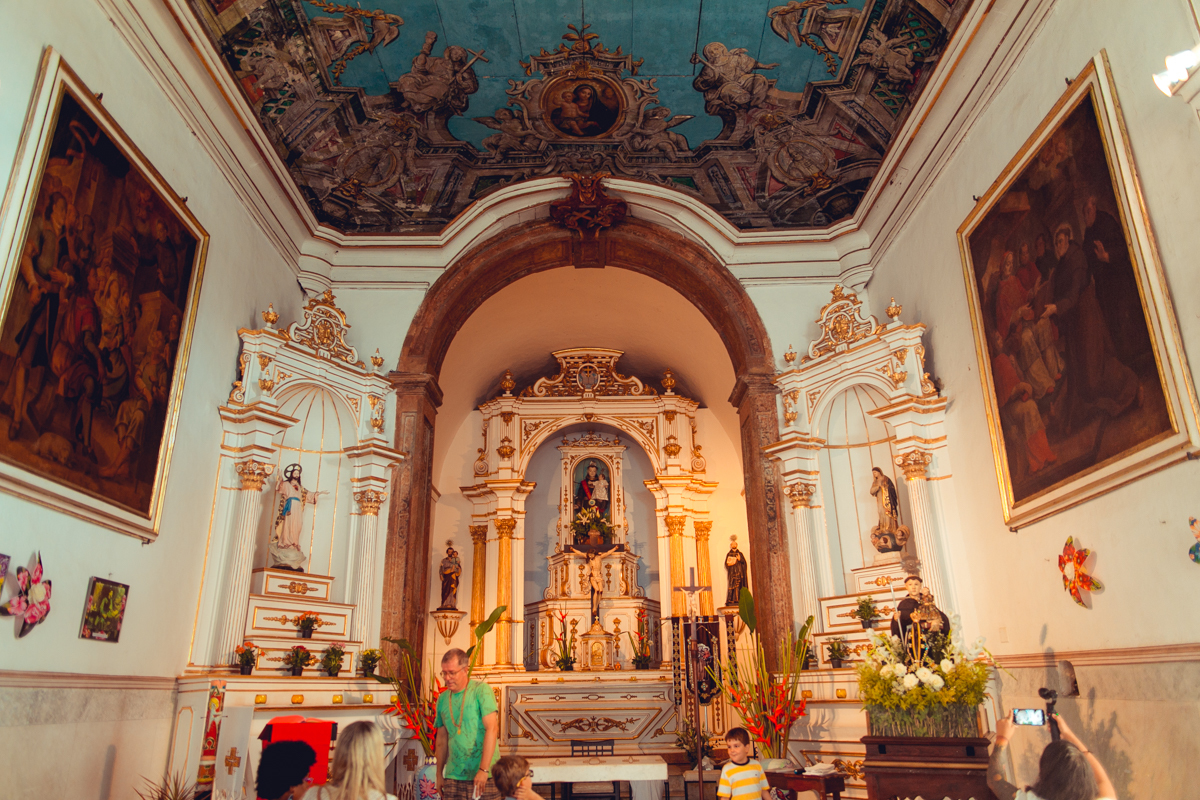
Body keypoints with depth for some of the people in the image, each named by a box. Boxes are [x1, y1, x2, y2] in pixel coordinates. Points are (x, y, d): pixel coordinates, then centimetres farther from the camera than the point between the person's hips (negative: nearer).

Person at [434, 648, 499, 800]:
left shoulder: (481, 690, -6)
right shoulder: (442, 699, 9)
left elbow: (492, 729, -13)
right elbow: (442, 739, 16)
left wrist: (484, 769, -17)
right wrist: (439, 774, 14)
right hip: (453, 777, 4)